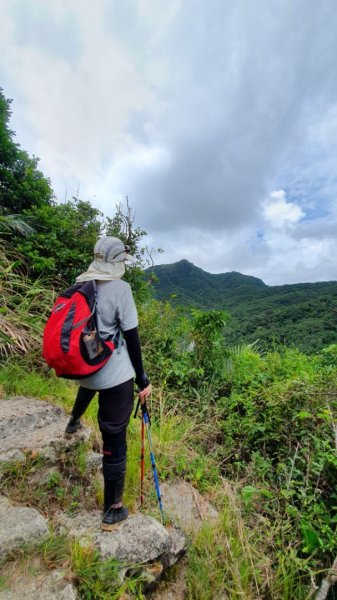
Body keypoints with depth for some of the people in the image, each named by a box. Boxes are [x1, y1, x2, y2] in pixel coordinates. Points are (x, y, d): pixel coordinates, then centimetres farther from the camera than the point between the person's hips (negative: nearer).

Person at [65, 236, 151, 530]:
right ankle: (112, 510, 28)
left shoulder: (79, 284, 1)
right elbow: (131, 337, -15)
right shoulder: (120, 288, -16)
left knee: (88, 386, 42)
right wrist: (142, 378, -6)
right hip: (115, 376, -7)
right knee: (115, 440, 9)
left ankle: (73, 423, 71)